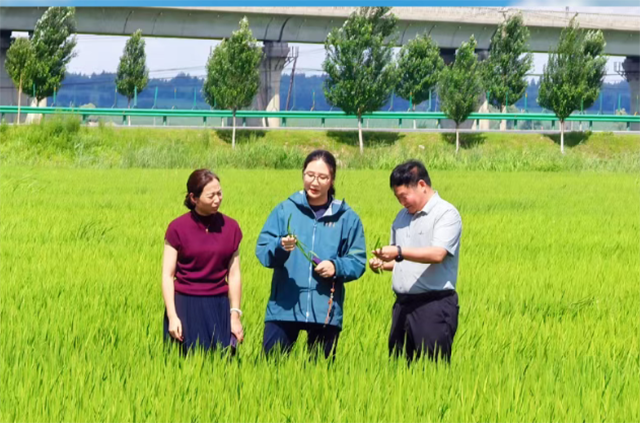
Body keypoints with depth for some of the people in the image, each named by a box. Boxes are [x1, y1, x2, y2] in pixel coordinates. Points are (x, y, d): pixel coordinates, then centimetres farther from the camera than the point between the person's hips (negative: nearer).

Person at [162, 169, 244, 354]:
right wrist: (172, 316, -9)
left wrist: (235, 316, 5)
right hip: (186, 306, -2)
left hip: (219, 307, 2)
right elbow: (167, 275, -3)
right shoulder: (178, 228, -4)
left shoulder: (230, 227, 4)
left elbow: (234, 275, 7)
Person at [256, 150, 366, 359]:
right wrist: (280, 247, -23)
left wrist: (336, 267, -15)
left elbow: (358, 262, 5)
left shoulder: (347, 218, 5)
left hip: (326, 311, 1)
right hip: (283, 307, -1)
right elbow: (262, 250, -2)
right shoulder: (285, 210, 4)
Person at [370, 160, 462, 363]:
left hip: (434, 306, -8)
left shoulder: (446, 214, -6)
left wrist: (399, 252, -28)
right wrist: (382, 264, 5)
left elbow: (437, 254, -20)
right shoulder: (403, 217, 20)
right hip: (403, 305, 8)